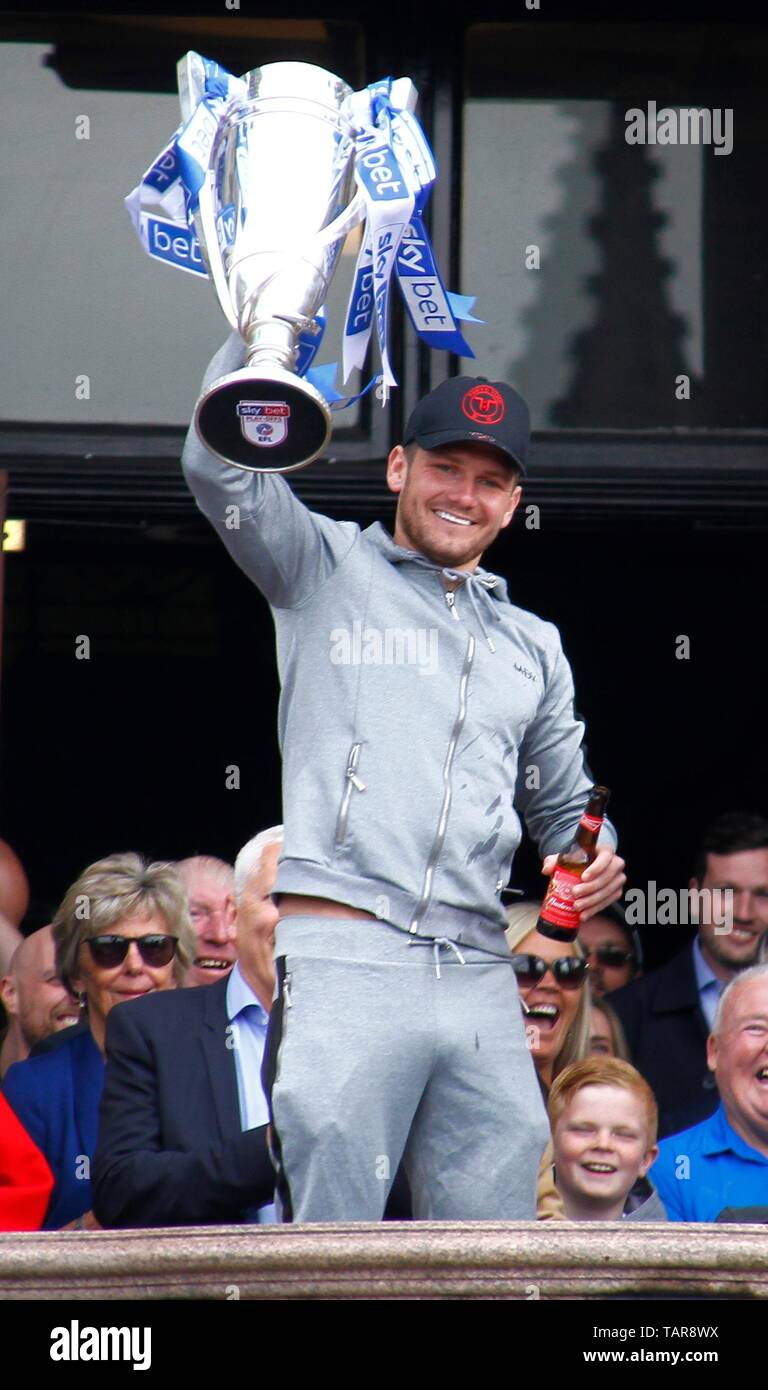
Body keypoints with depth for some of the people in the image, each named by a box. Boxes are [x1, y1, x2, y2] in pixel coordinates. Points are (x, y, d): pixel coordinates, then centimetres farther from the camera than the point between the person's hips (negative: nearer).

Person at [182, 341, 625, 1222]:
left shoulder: (532, 647, 26)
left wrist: (594, 860, 8)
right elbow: (220, 469, -3)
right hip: (342, 957, -5)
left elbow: (566, 807, 31)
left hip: (480, 976, 5)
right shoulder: (327, 571, 13)